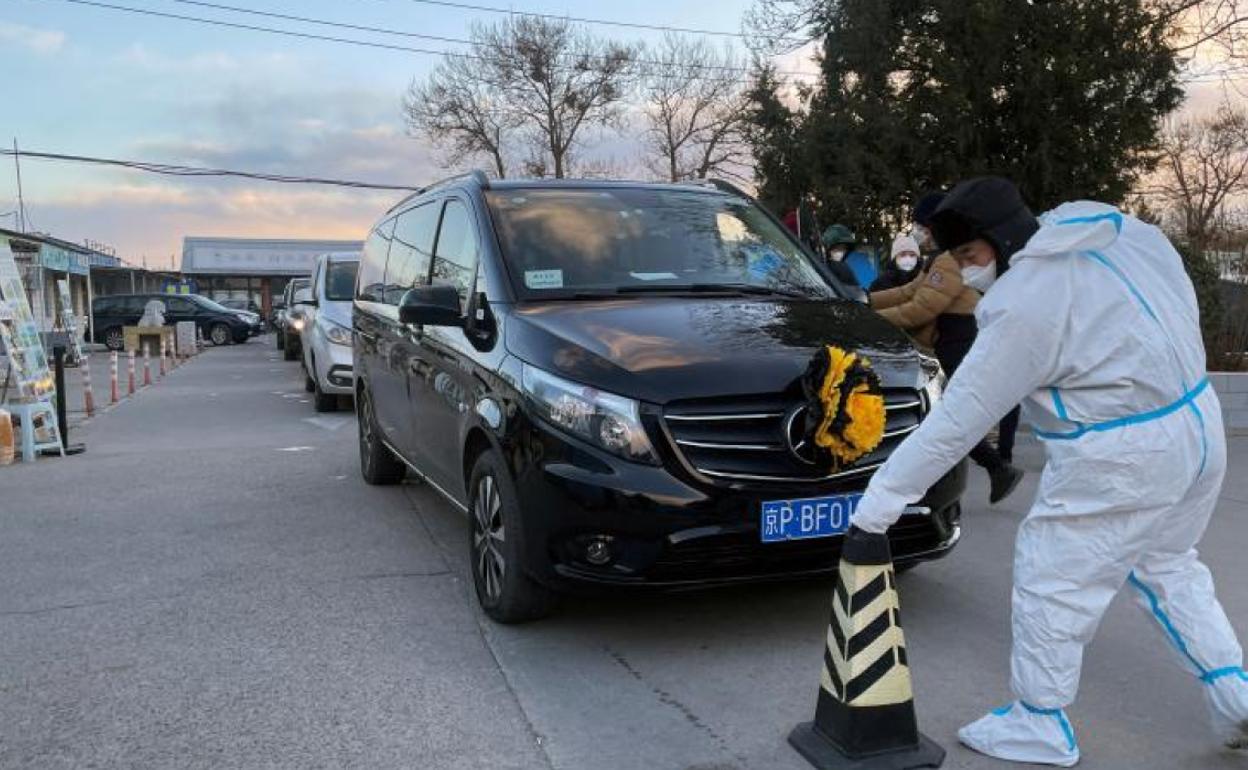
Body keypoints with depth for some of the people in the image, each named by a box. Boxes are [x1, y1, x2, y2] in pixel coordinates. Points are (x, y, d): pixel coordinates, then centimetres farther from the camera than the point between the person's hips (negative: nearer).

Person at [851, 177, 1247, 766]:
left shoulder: (1024, 305, -22)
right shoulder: (1110, 225, 2)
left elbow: (960, 415, -21)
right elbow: (1179, 297, 15)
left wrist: (888, 490, -14)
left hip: (1125, 457, -9)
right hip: (1197, 418, 9)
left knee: (1052, 579, 6)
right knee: (1165, 566, 26)